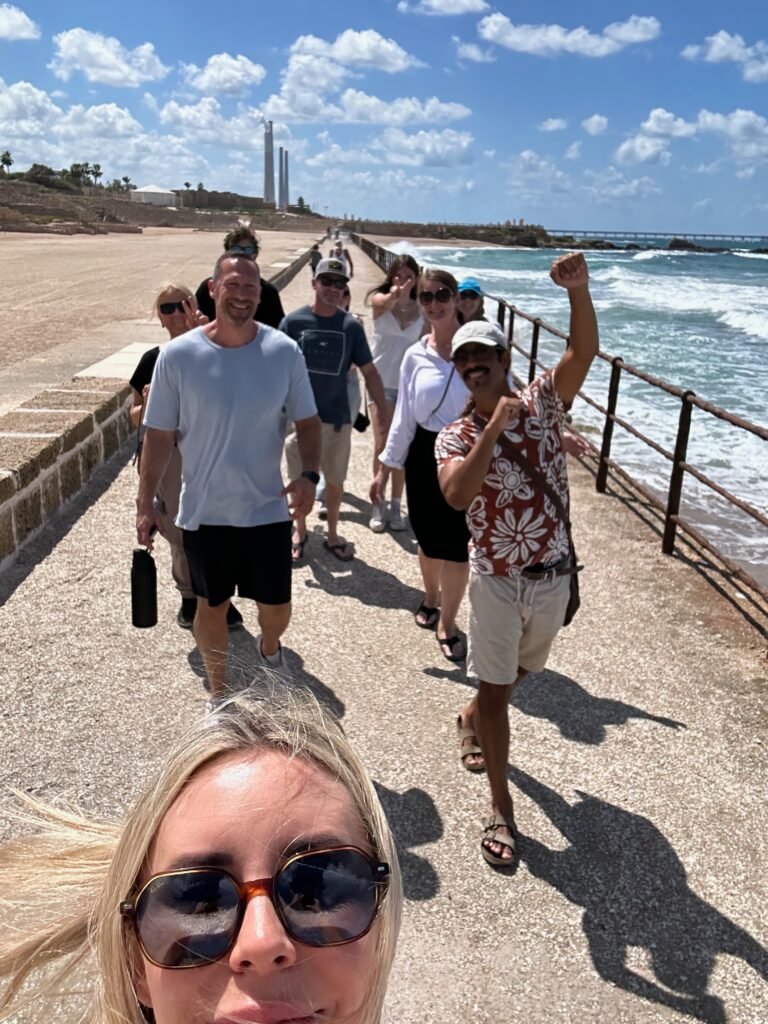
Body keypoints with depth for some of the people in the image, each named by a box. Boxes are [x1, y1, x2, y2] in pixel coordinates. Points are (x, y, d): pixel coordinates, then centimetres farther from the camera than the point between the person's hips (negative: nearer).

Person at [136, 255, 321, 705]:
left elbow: (307, 421, 0)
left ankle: (270, 647, 50)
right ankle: (218, 690, 40)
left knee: (277, 607, 13)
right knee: (212, 605, 15)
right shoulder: (178, 355, -11)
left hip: (268, 509, 1)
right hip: (205, 512, 0)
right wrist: (146, 503, -2)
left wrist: (309, 474, -17)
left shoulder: (284, 352, -8)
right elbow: (159, 434, -3)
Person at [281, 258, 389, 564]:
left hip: (337, 418, 1)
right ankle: (300, 533, 33)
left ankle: (332, 534, 32)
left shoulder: (351, 326, -3)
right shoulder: (293, 321, -7)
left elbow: (369, 371, 1)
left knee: (335, 481, 13)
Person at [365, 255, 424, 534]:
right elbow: (385, 303, -30)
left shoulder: (422, 310, 2)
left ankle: (396, 505, 15)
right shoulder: (380, 299, -5)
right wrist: (395, 295, -54)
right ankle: (378, 504, 7)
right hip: (381, 382, -2)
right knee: (383, 443, -4)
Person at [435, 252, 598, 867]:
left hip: (554, 576, 3)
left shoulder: (541, 405, -5)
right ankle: (502, 806, 19)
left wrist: (579, 291, -37)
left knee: (518, 672, 25)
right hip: (498, 581, -3)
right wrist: (494, 428, -30)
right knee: (495, 687, 4)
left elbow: (584, 354, -22)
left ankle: (473, 720, 56)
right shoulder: (456, 437, -8)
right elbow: (457, 495, -28)